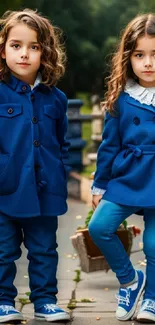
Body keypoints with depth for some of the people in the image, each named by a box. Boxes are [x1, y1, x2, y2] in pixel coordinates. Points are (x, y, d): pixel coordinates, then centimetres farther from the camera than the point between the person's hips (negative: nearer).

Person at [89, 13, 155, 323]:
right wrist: (99, 185, 9)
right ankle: (129, 280, 11)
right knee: (99, 227, -12)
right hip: (126, 180, 2)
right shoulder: (121, 99, -2)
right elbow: (109, 145, 6)